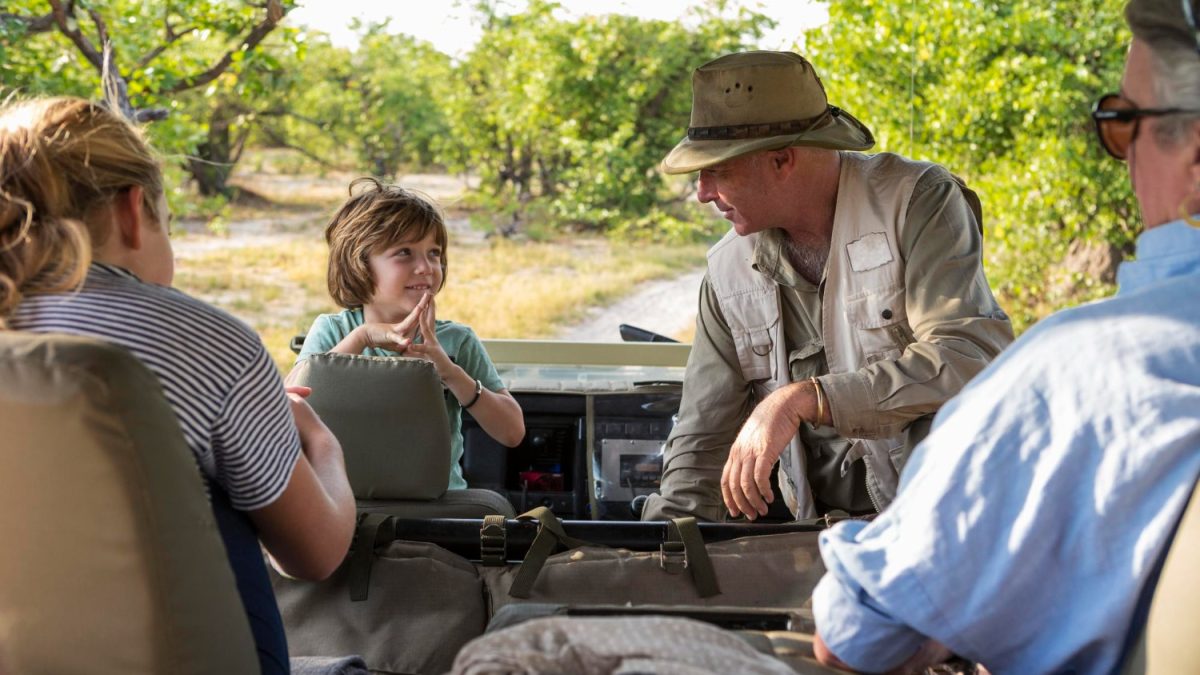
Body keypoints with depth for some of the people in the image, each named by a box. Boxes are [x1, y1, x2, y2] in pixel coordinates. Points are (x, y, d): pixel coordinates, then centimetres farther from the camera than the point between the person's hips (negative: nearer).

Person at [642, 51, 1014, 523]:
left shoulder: (918, 202, -7)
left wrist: (803, 399, -26)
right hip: (825, 538, 6)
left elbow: (970, 359, -22)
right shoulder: (729, 272, 8)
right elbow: (702, 447, 11)